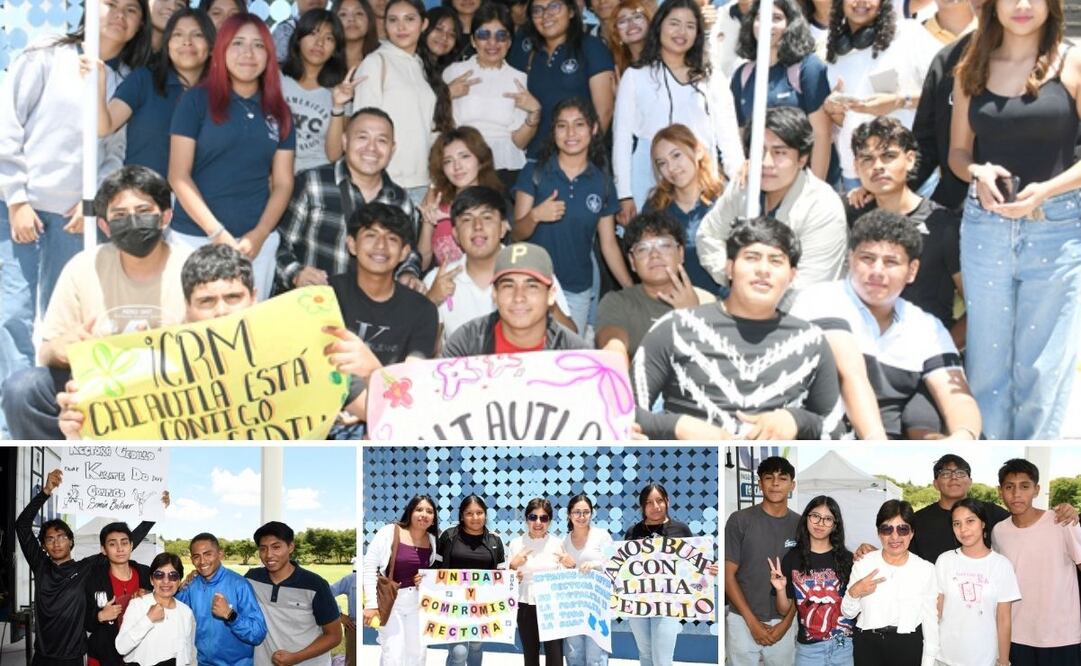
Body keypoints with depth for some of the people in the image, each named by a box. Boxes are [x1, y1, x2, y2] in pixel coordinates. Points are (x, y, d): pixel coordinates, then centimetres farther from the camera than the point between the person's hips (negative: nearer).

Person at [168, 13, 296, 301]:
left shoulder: (279, 111, 9)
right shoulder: (196, 100, -1)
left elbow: (283, 183, 8)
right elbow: (179, 176, -5)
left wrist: (259, 235, -8)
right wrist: (217, 233, -13)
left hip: (258, 241, 3)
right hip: (196, 237, -3)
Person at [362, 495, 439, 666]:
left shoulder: (433, 540, 2)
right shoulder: (389, 532, -12)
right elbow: (369, 566, -13)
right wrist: (371, 603, -17)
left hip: (418, 602, 5)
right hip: (389, 601, -5)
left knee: (417, 652, 12)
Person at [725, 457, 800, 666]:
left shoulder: (801, 524, 1)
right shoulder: (740, 520, -6)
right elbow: (728, 574, -6)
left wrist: (785, 623, -5)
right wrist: (753, 622, -10)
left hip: (783, 622, 2)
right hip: (743, 621, -2)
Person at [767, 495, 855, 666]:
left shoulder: (846, 559, -1)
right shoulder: (792, 558, 0)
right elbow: (784, 610, 3)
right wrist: (780, 589, -14)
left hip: (845, 645, 0)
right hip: (809, 648, 0)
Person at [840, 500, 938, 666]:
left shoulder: (926, 569, -4)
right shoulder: (863, 564, -3)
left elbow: (930, 619, 1)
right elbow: (848, 613, 3)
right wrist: (854, 593, -17)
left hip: (909, 647, -1)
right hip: (867, 646, 1)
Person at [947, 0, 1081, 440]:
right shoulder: (972, 68, 8)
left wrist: (1045, 191, -17)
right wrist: (978, 173, -9)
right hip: (984, 226, 3)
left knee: (1043, 366, 3)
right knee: (986, 359, 7)